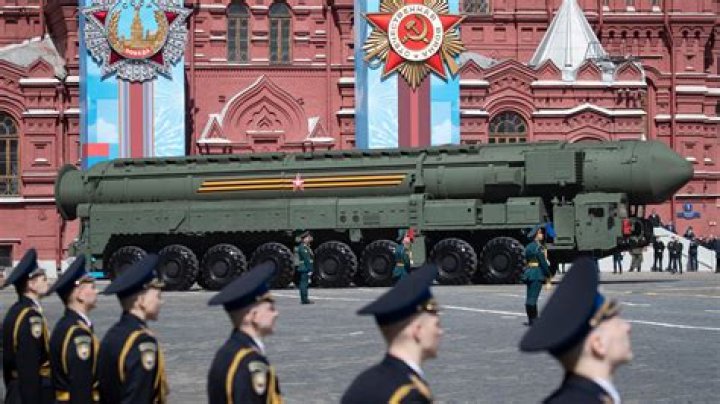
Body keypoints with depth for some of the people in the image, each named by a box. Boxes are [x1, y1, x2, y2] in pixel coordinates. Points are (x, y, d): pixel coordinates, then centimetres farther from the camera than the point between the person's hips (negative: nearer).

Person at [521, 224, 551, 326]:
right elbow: (543, 262, -13)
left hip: (528, 272, 9)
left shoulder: (528, 246, 14)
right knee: (533, 298, -9)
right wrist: (548, 274, -4)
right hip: (537, 273, -9)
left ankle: (532, 319, 17)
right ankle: (532, 319, -9)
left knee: (529, 298, 10)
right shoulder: (538, 247, -12)